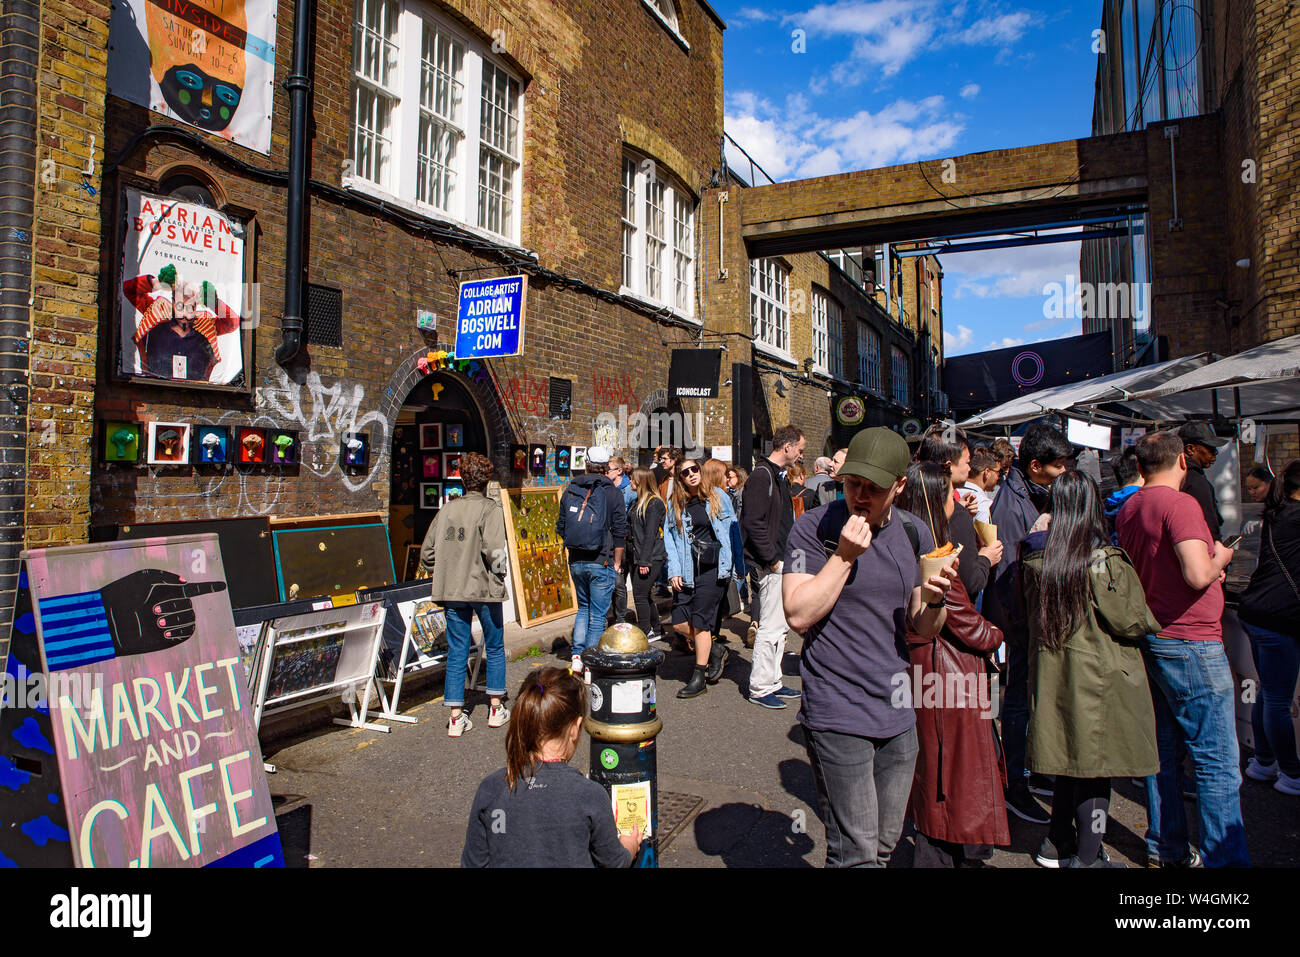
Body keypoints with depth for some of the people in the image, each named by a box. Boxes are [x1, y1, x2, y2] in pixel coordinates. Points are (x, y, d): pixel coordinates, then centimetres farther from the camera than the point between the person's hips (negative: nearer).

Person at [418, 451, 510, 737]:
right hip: (484, 590, -4)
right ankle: (496, 709, 23)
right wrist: (499, 578, -4)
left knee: (457, 653, 10)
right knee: (495, 648, 14)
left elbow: (427, 553, 7)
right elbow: (494, 552, -20)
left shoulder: (446, 510, 5)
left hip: (452, 592, 4)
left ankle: (456, 717, 13)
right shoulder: (490, 509, -10)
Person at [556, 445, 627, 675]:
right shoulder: (612, 493, -6)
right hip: (601, 563, -4)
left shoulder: (570, 491, 5)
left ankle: (576, 655, 13)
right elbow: (620, 532, -7)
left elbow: (561, 528, 10)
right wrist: (616, 563, 0)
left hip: (576, 561, 4)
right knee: (598, 615, 4)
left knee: (583, 607, 21)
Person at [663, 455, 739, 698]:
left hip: (712, 567, -3)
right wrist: (674, 571, -4)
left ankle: (699, 678, 7)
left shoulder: (718, 497, 4)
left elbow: (732, 531, 6)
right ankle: (715, 650, 24)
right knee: (679, 622, -2)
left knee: (700, 621, -7)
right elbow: (670, 540, 8)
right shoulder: (675, 505, 10)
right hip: (688, 571, 4)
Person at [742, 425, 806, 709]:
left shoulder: (779, 476, 17)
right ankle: (760, 688, 6)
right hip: (769, 566, -10)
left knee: (778, 626, 15)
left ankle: (772, 682, 26)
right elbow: (754, 523, -22)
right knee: (770, 627, -4)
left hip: (780, 563, 10)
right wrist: (772, 558, -18)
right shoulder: (762, 475, -15)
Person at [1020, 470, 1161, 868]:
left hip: (1053, 675, 6)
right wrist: (1152, 621, 8)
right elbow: (1127, 619, -12)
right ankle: (1087, 857, 15)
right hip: (1098, 676, -6)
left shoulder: (1036, 558, 0)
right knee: (1096, 768, 6)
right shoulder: (1103, 559, -17)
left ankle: (1057, 845, 29)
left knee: (1071, 761, 19)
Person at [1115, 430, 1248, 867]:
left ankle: (1166, 847, 25)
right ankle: (1225, 857, 4)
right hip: (1191, 642, -8)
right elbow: (1198, 575, -25)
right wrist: (1221, 557, -4)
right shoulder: (1181, 504, -16)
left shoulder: (1127, 509, 10)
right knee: (1217, 761, -1)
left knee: (1165, 751, 16)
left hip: (1150, 638, 8)